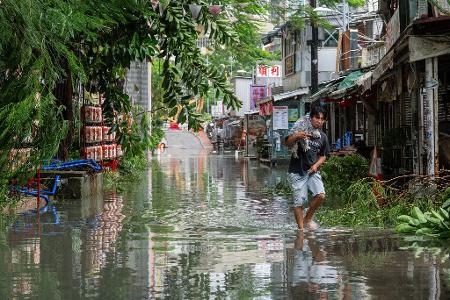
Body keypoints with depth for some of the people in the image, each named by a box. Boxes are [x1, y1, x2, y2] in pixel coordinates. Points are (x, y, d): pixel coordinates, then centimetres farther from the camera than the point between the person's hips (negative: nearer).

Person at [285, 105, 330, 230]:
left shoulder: (323, 137, 9)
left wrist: (316, 165, -3)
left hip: (312, 171, 4)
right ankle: (301, 229, 8)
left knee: (321, 195, -15)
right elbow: (287, 143, -11)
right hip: (297, 172, -4)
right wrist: (296, 136, -31)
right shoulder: (301, 130, -4)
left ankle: (308, 219, 7)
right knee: (299, 202, -4)